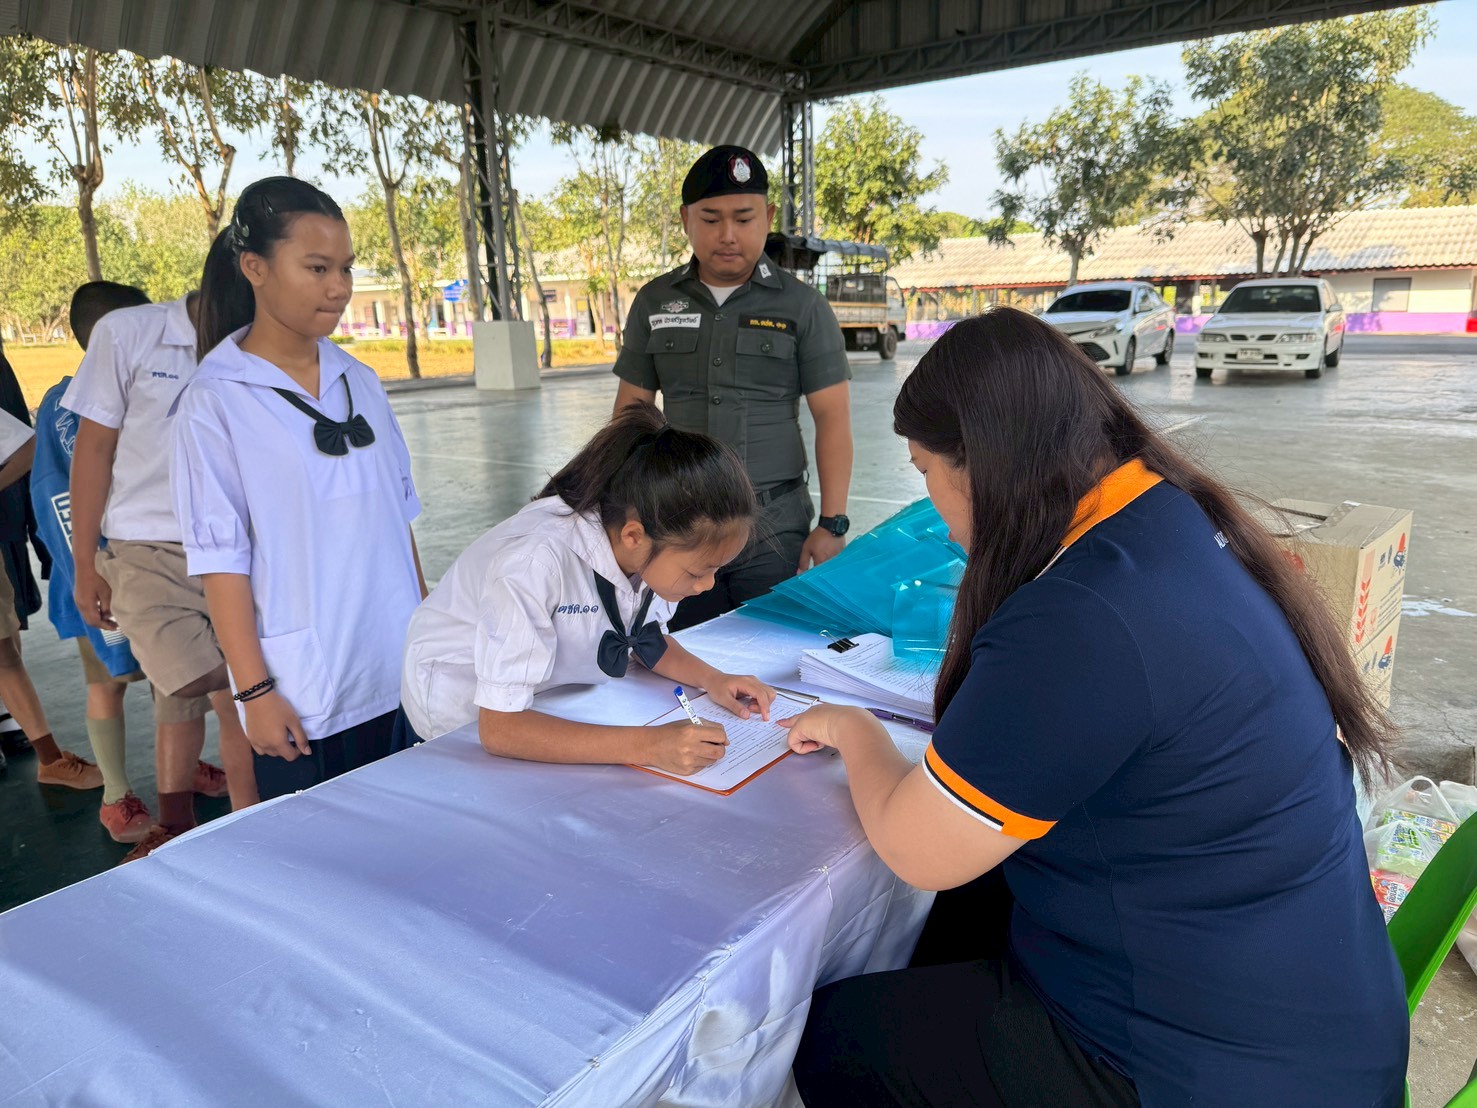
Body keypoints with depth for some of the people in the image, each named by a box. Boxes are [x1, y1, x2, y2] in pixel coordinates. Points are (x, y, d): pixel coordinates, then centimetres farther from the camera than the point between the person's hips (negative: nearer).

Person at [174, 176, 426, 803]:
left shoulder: (360, 382, 7)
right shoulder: (215, 401, -7)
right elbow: (219, 556, -8)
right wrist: (255, 692, -10)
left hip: (393, 675, 4)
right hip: (302, 694, -4)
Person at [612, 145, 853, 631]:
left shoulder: (802, 306, 0)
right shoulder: (654, 302, 7)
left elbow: (832, 417, -2)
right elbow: (632, 409, 10)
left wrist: (832, 524, -8)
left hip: (776, 527, -2)